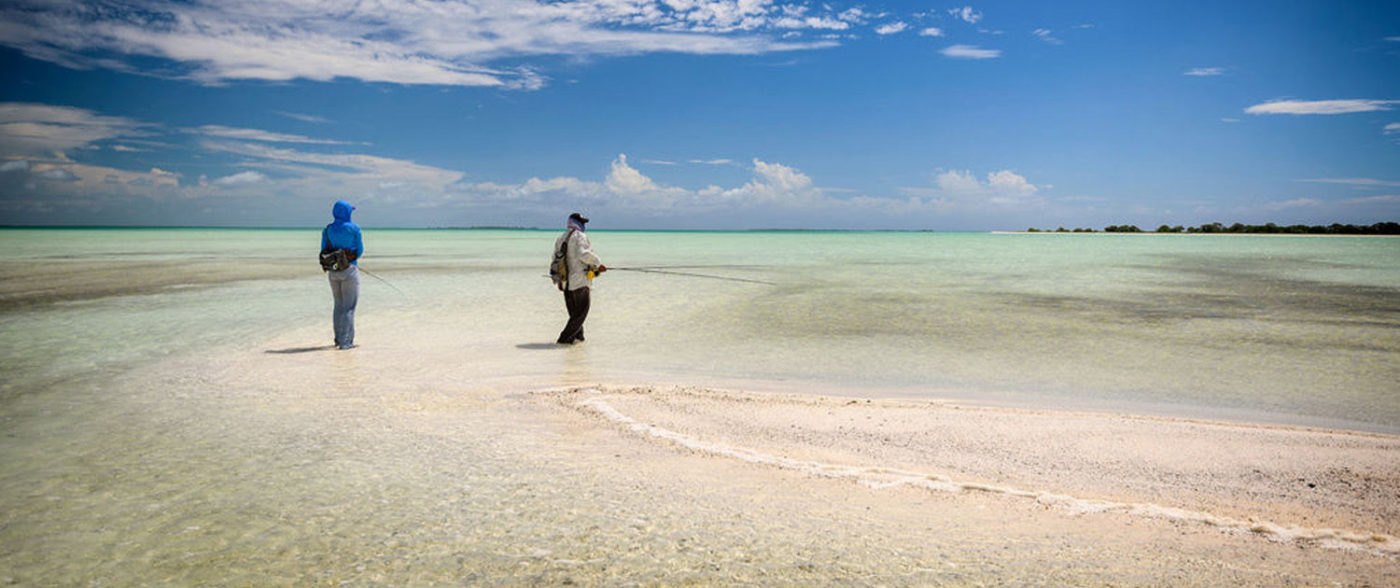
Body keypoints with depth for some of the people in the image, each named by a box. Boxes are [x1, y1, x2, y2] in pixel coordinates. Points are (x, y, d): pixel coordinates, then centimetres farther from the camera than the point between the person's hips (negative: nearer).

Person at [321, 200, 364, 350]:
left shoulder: (327, 230, 4)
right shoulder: (354, 228, -7)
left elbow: (323, 252, 6)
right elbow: (360, 250, -2)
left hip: (333, 271, 5)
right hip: (350, 270, -5)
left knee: (339, 305, 17)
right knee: (349, 307, -2)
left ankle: (338, 339, 21)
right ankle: (345, 341, -5)